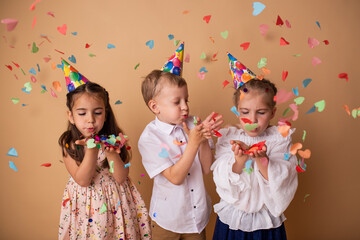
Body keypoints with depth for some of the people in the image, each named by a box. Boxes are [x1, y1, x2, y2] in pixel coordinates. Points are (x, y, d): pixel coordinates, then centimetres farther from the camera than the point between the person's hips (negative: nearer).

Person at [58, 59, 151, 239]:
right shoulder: (69, 143, -12)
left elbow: (121, 178, -13)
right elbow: (82, 181, -18)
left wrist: (110, 152, -28)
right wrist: (91, 149, -30)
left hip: (115, 200, 1)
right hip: (86, 204, 0)